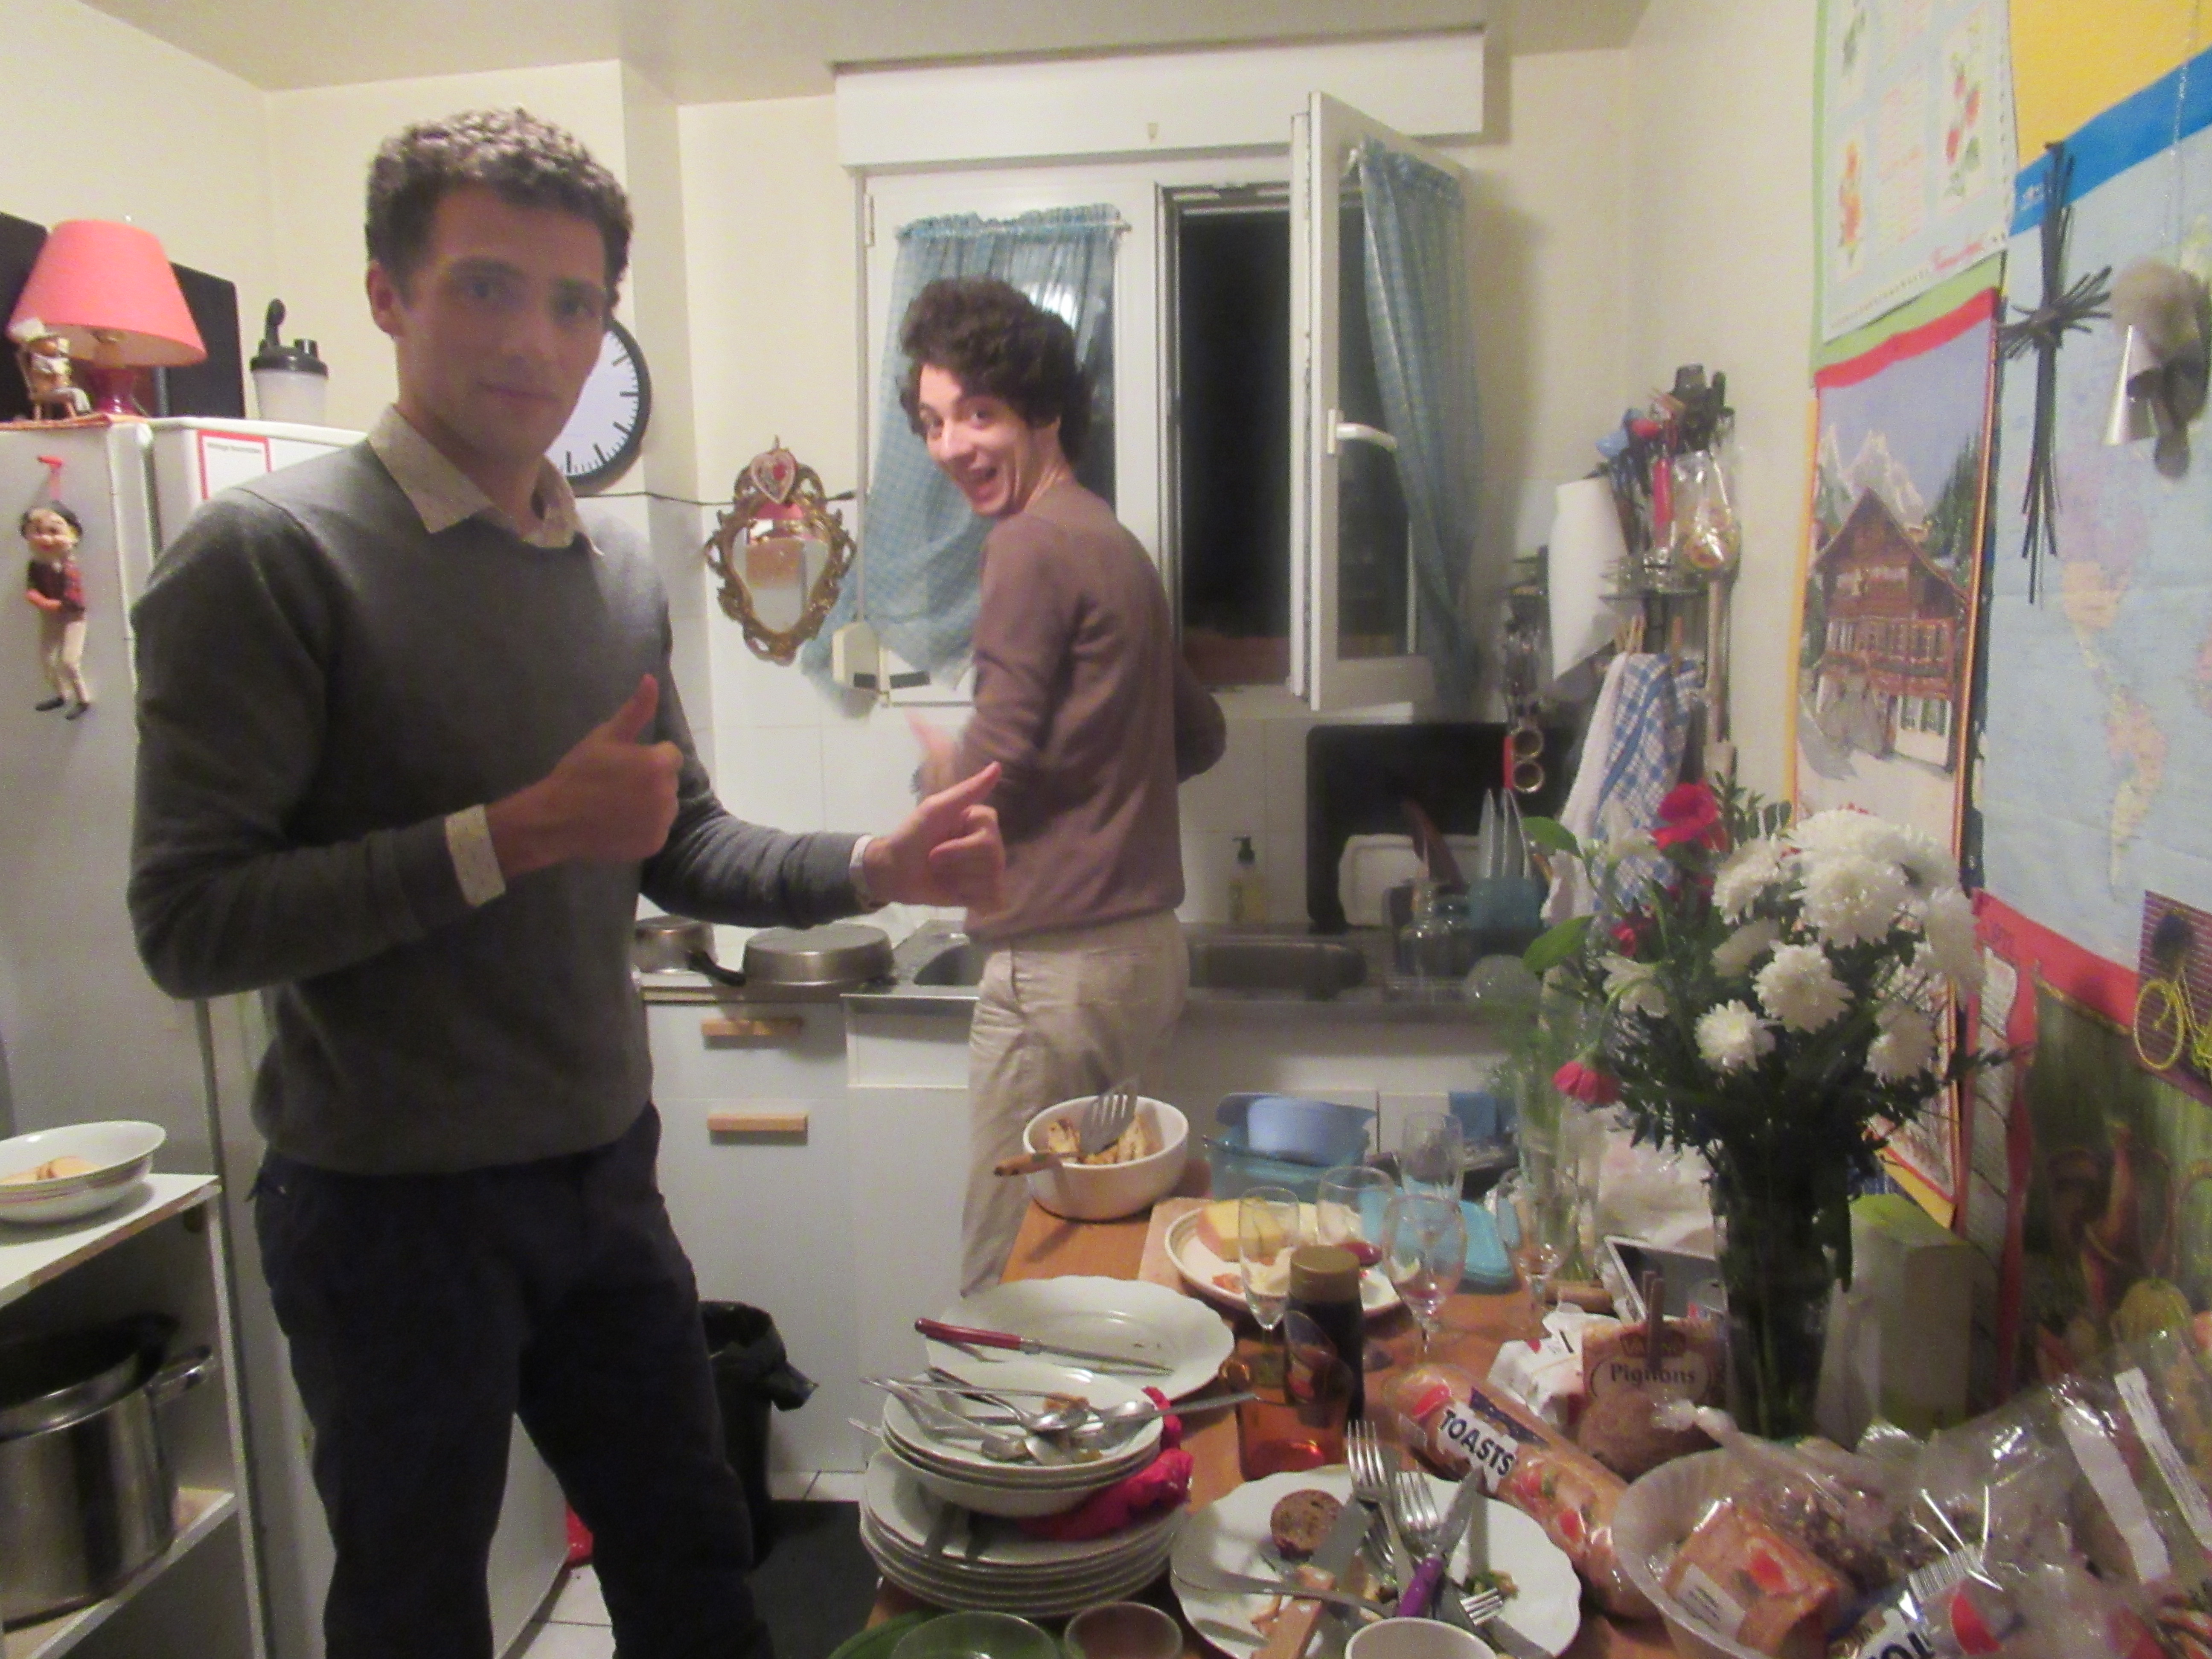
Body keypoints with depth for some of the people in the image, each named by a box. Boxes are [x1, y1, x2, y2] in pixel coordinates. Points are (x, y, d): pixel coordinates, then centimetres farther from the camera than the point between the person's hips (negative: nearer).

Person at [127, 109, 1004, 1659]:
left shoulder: (620, 580, 4)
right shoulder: (269, 555, -14)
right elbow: (189, 921, -19)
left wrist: (876, 867, -5)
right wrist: (516, 834, -25)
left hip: (603, 1173, 6)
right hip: (392, 1202, -5)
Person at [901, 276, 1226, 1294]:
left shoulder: (1031, 545, -12)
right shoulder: (1114, 543, 15)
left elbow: (993, 770, -15)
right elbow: (1200, 736, 23)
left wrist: (931, 754, 4)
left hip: (1061, 961, -9)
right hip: (1143, 943, 9)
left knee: (1008, 1278, 3)